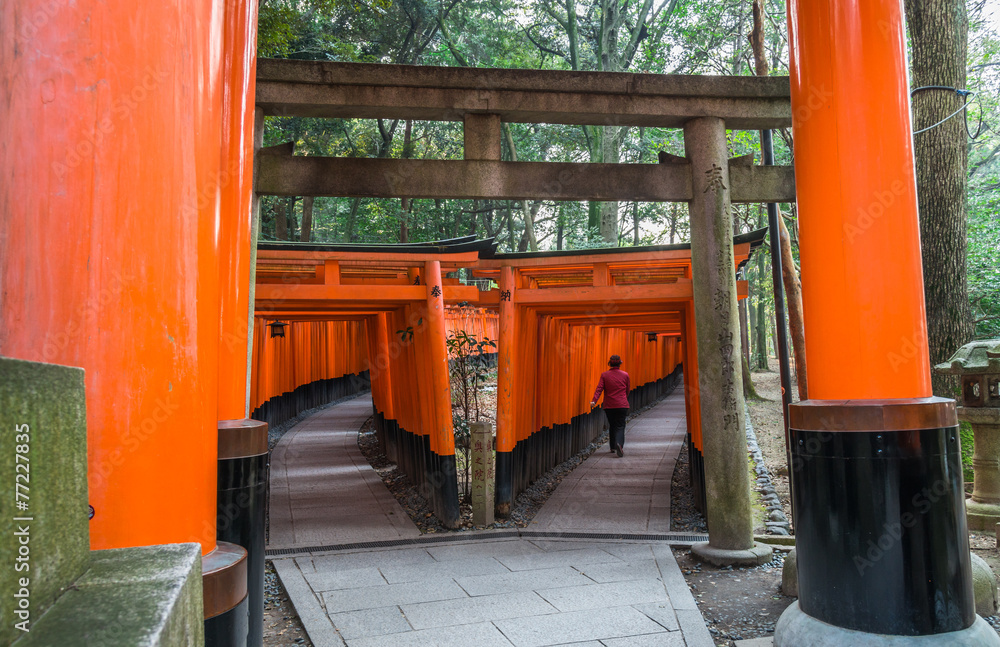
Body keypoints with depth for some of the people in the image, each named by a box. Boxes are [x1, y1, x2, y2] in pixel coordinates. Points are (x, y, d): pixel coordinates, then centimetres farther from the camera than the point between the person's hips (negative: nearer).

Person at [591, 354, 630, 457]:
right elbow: (627, 391, 13)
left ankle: (613, 448, 21)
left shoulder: (604, 375, -1)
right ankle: (619, 444, -27)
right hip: (622, 405, -1)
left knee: (612, 426, 17)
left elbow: (599, 388, -13)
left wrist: (594, 401, -19)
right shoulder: (625, 375, 2)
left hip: (609, 406, 1)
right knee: (620, 426, -1)